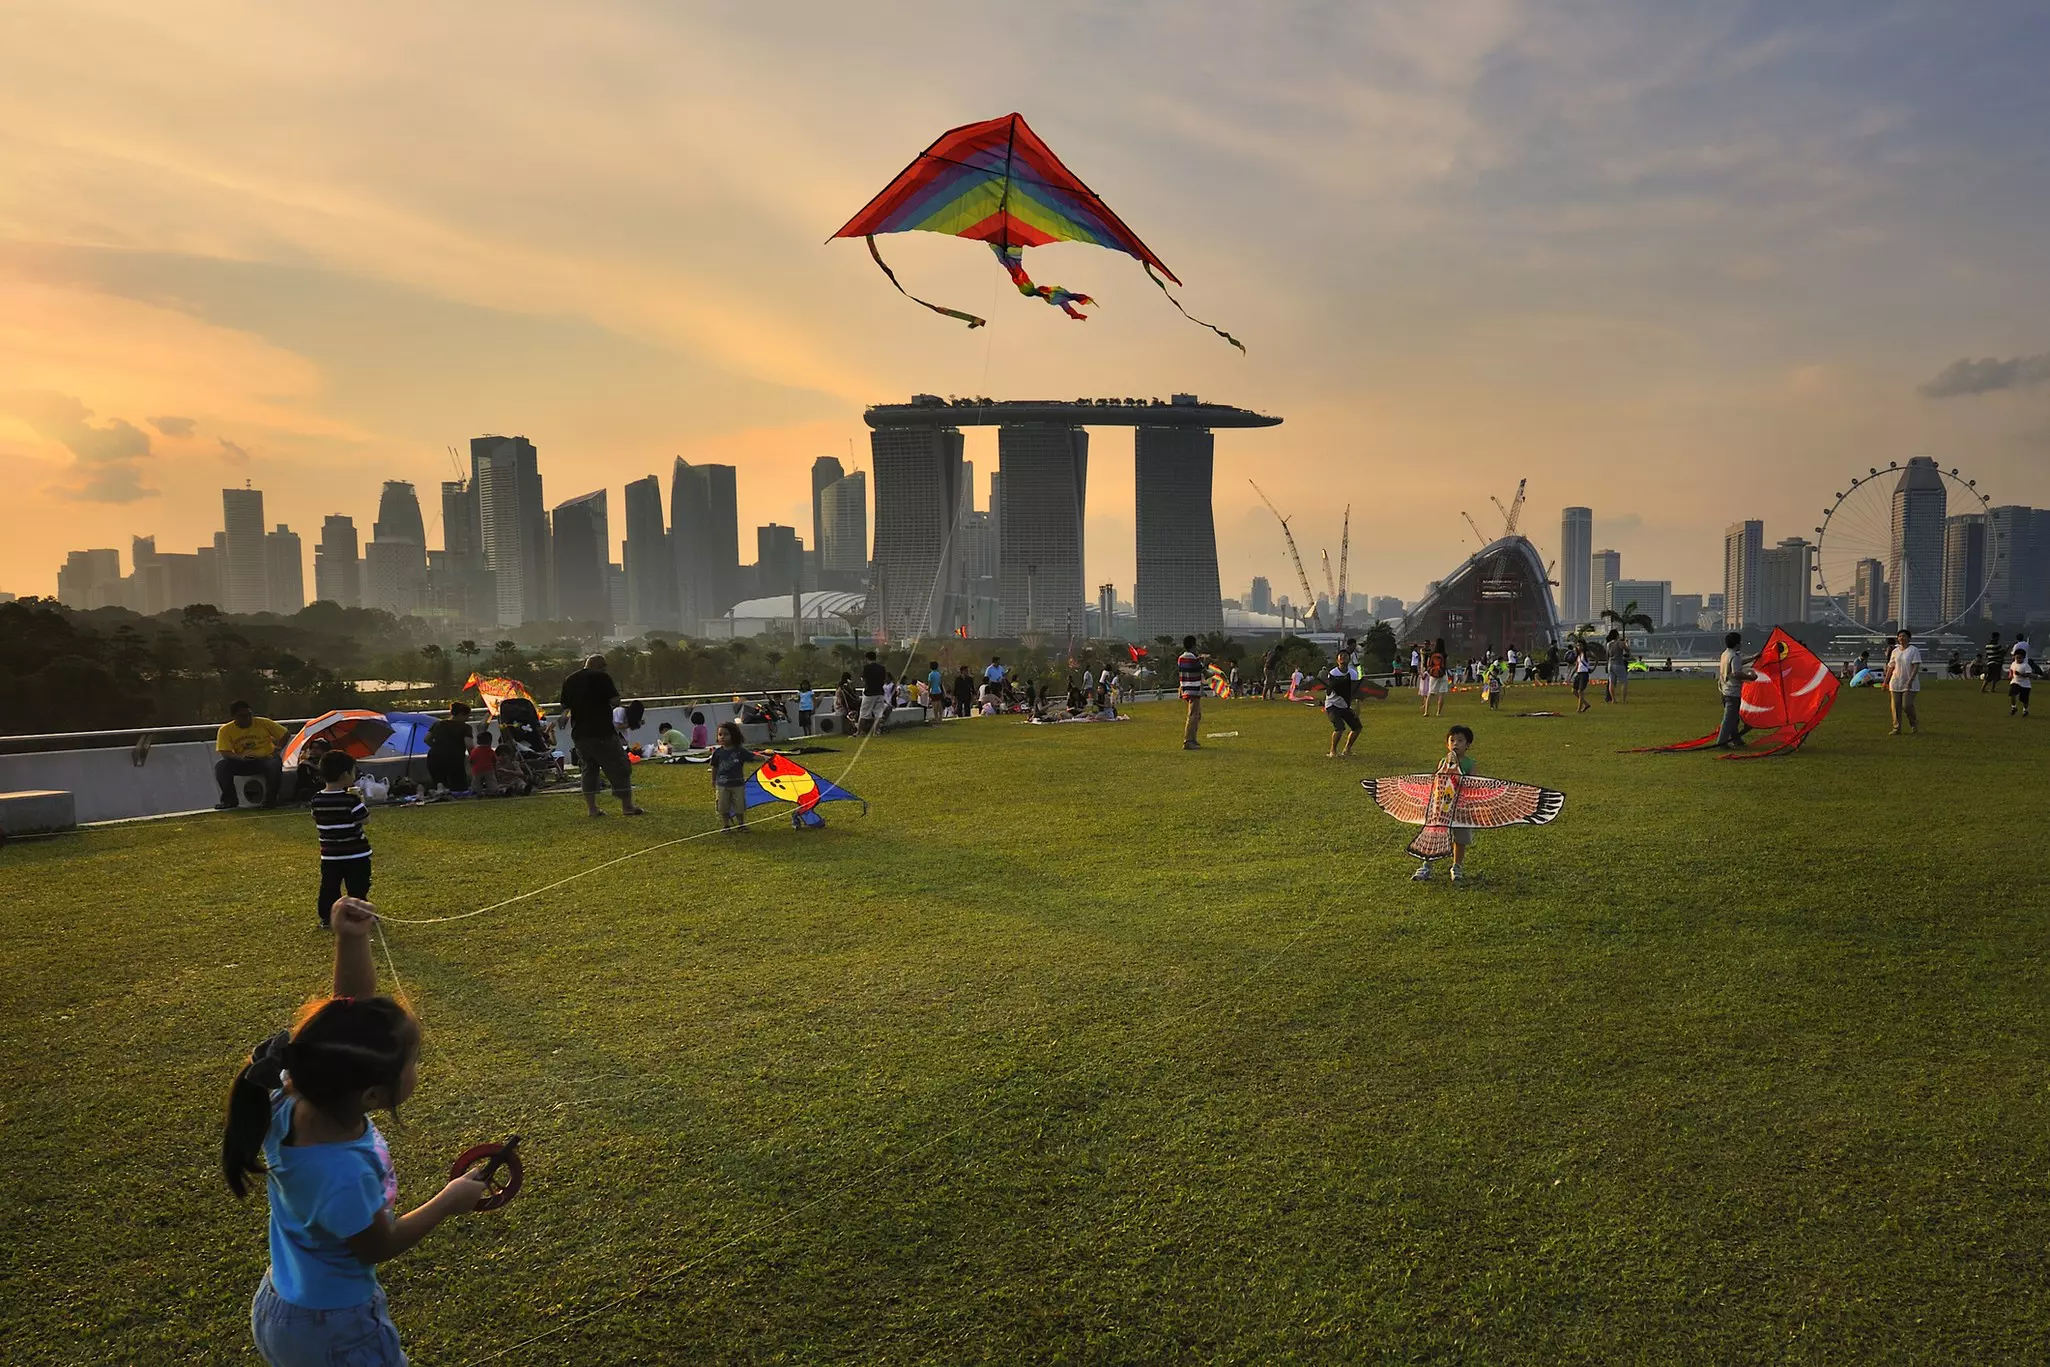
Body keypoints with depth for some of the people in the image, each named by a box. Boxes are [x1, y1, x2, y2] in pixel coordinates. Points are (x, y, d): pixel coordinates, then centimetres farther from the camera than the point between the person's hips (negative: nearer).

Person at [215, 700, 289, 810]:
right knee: (221, 765, -26)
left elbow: (284, 735, 3)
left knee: (274, 765, -36)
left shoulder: (263, 723, -6)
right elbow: (225, 752, -14)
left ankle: (270, 799, -22)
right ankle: (230, 800, -16)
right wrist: (240, 757, -34)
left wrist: (277, 749, -12)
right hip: (242, 763, 2)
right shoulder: (225, 730, -5)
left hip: (265, 759, -2)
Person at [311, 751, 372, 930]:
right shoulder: (351, 800, -18)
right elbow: (366, 818, -10)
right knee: (357, 889, 3)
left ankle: (326, 918, 19)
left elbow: (317, 827, 10)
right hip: (355, 855, -5)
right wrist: (360, 801, 2)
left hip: (329, 855, 5)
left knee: (329, 888, 14)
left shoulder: (317, 800, 0)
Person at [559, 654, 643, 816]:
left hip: (579, 734, 6)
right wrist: (616, 690, 7)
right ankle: (627, 807, -1)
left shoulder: (569, 681, 10)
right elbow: (615, 701, -13)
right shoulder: (602, 677, -8)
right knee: (619, 768, 0)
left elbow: (565, 706, 14)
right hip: (602, 732, -6)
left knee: (588, 769, 13)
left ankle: (591, 808, 9)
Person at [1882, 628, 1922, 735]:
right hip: (1895, 683, 5)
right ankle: (1896, 728, 6)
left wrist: (1910, 680, -22)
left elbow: (1916, 666, -11)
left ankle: (1914, 726, 12)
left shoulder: (1913, 650, -4)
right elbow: (1891, 667, 15)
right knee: (1896, 706, 1)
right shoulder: (1895, 651, 12)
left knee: (1907, 705, -11)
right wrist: (1886, 681, 11)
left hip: (1909, 684, -5)